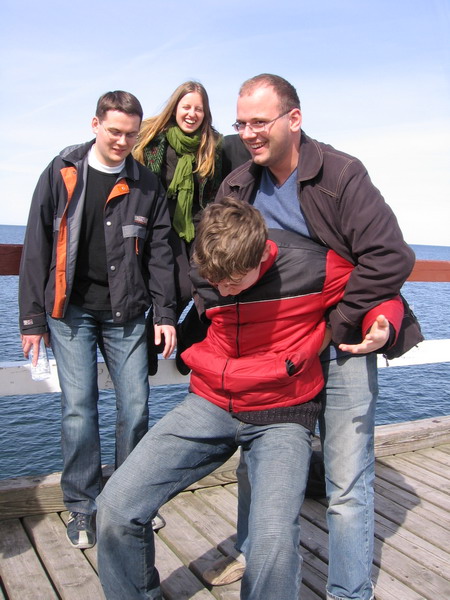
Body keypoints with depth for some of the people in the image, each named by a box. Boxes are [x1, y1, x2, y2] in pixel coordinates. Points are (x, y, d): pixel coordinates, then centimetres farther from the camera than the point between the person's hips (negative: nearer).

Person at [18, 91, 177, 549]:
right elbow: (37, 248, 2)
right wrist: (33, 318, 0)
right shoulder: (61, 174, 2)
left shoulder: (147, 185, 6)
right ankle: (82, 508, 16)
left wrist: (165, 314, -1)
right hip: (71, 310, -1)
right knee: (78, 409, -2)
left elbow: (159, 253, 7)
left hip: (126, 313, 1)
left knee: (135, 408, 3)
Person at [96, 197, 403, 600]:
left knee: (275, 542, -29)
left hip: (281, 416, -3)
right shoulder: (200, 273, -2)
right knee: (116, 508, -12)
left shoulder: (315, 268, -14)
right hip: (210, 404, 4)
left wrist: (382, 326, -16)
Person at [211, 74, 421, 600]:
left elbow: (391, 259, -18)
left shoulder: (342, 174, -12)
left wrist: (336, 326, -17)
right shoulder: (237, 186, 4)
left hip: (339, 346, -4)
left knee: (347, 484, 3)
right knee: (256, 465, 15)